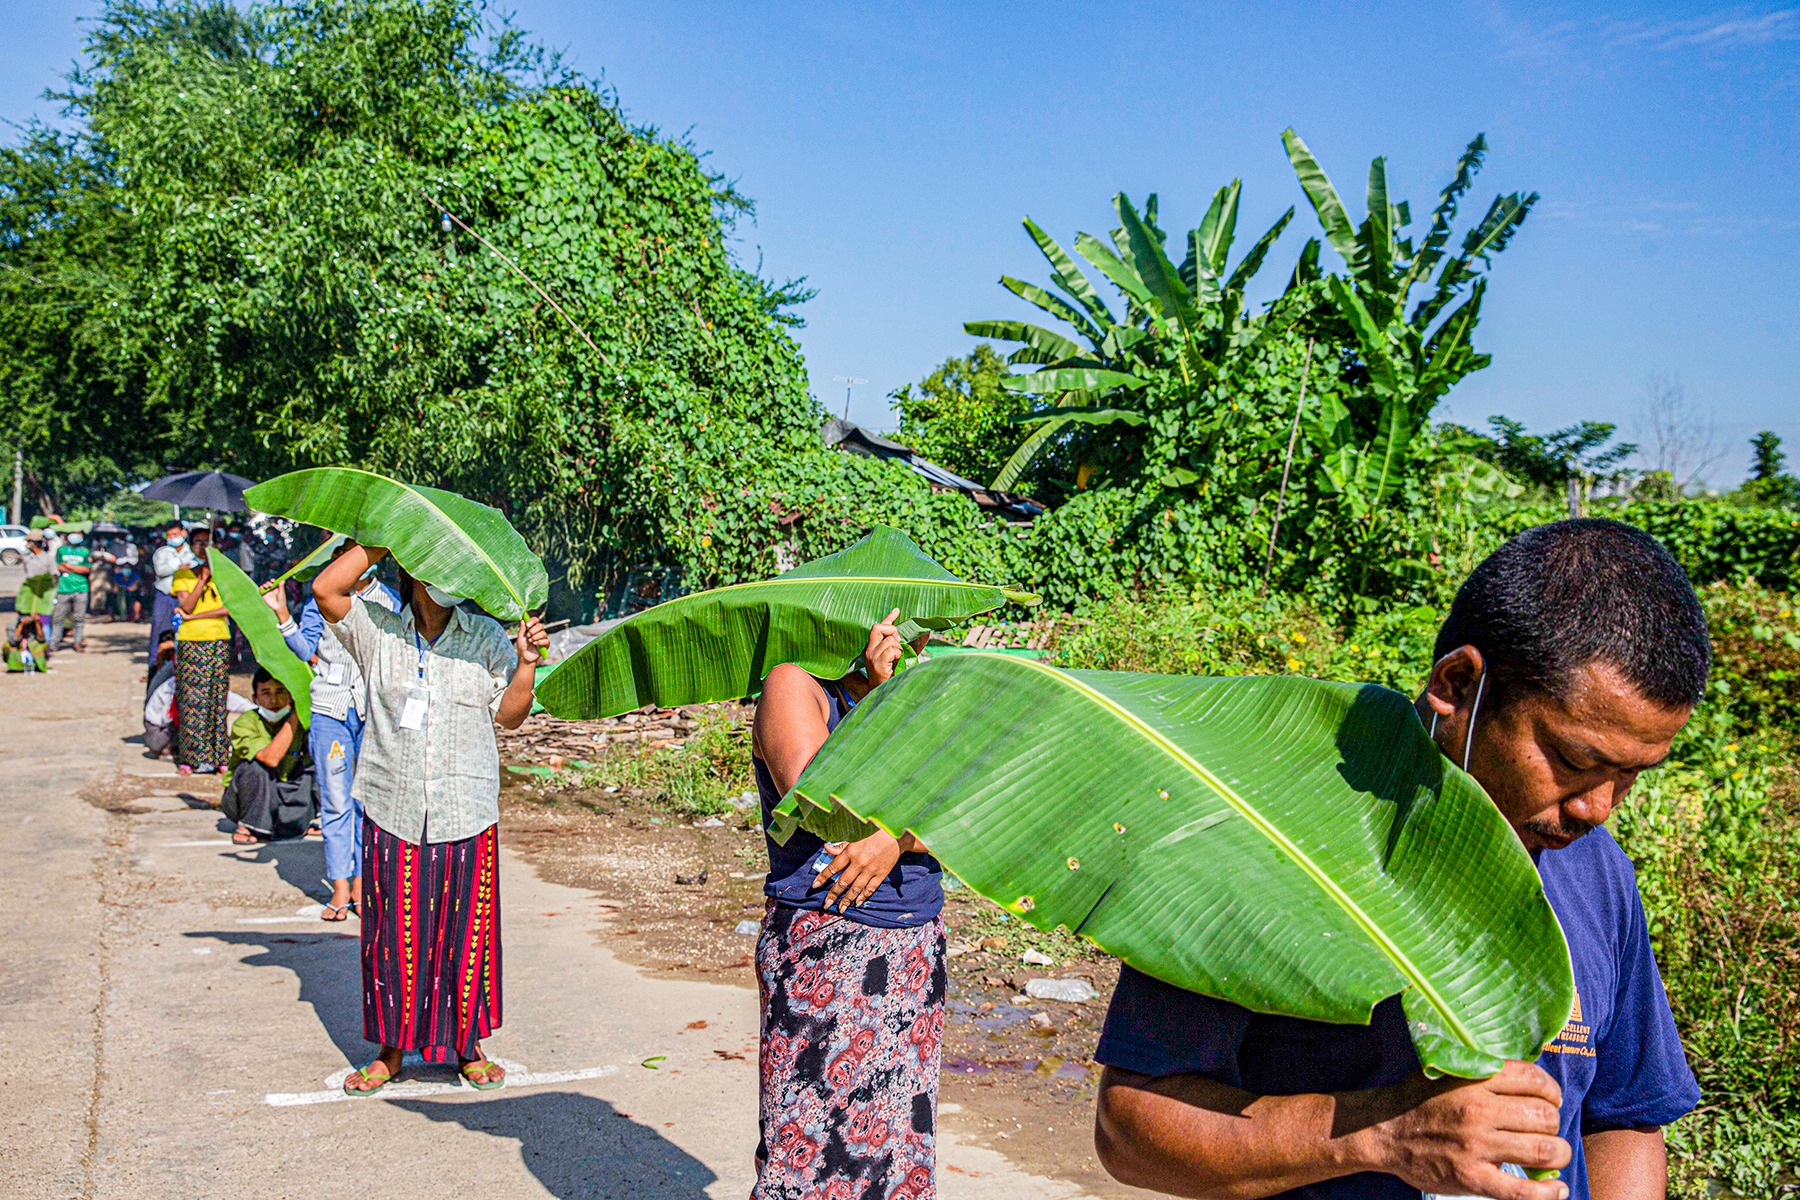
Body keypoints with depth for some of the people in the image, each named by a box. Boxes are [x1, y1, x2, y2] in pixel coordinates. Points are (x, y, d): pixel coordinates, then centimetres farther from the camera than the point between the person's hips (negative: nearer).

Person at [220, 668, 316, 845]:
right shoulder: (244, 724, -22)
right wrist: (293, 718, -37)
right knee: (256, 766, -33)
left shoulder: (299, 722, -8)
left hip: (278, 795, 4)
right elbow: (271, 758, -38)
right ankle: (246, 826, -16)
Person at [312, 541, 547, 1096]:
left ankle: (469, 1048, 20)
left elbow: (509, 714, 5)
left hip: (467, 816, 0)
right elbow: (326, 589, -9)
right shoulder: (378, 632, 5)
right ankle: (392, 1051, 18)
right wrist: (378, 544, -7)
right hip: (393, 812, 0)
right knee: (395, 935, 4)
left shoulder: (486, 637, 7)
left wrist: (526, 662, -11)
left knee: (464, 931, 5)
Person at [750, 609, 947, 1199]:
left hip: (916, 945, 6)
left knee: (901, 1137, 9)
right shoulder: (793, 685, -5)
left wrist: (898, 839, -18)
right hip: (825, 943, -6)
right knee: (816, 1149, -6)